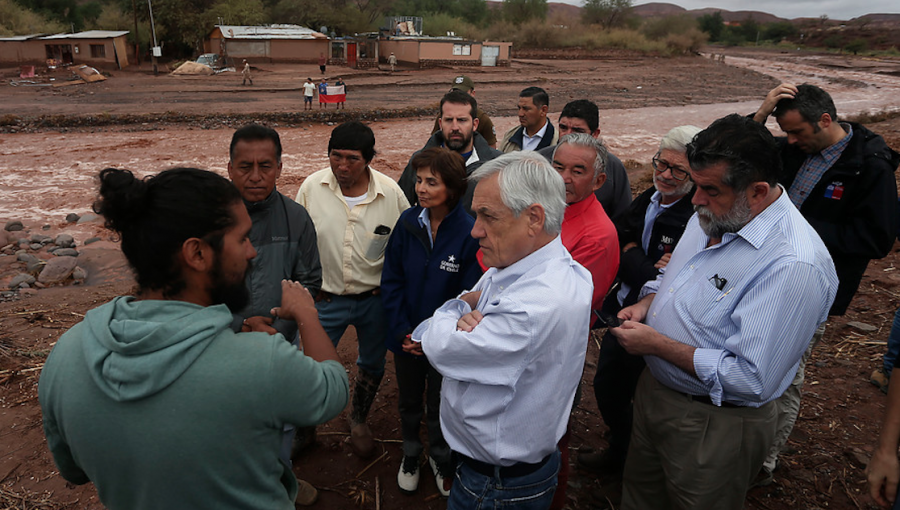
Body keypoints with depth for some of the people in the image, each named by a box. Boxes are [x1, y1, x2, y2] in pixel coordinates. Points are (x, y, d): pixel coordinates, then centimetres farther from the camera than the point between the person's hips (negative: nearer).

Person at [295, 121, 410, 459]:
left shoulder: (390, 192, -12)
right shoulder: (312, 187, -10)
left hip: (375, 300, 1)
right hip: (326, 298, -1)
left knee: (372, 365, 19)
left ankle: (359, 421, 47)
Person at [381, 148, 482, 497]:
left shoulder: (468, 232, -21)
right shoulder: (407, 222, -12)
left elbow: (468, 295, -16)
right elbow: (391, 280, -6)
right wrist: (402, 330, -12)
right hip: (406, 336, 3)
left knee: (439, 405, 20)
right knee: (409, 401, 23)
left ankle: (440, 456, 47)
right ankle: (410, 453, 50)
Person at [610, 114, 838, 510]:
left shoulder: (795, 265, -30)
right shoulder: (712, 217, -2)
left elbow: (752, 379, -31)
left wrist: (658, 344, -25)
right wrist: (646, 304, -4)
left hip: (713, 425, -7)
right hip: (654, 389, 8)